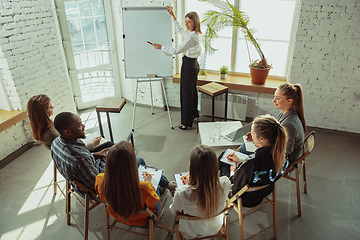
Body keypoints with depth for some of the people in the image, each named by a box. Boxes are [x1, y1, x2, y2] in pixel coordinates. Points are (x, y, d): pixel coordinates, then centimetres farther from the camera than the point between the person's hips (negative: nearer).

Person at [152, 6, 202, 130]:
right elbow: (180, 30, 27)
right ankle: (194, 113, 41)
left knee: (186, 93, -3)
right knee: (192, 90, 22)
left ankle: (186, 122, 7)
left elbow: (176, 50, -22)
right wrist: (173, 16, 25)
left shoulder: (192, 37, -24)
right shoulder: (194, 33, 7)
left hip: (189, 65, -10)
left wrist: (161, 47, -11)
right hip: (193, 64, 10)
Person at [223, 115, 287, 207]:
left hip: (247, 200, -6)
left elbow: (235, 188, -26)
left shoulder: (251, 163, -44)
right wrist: (240, 161, 6)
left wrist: (232, 172, -5)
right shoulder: (278, 153, -22)